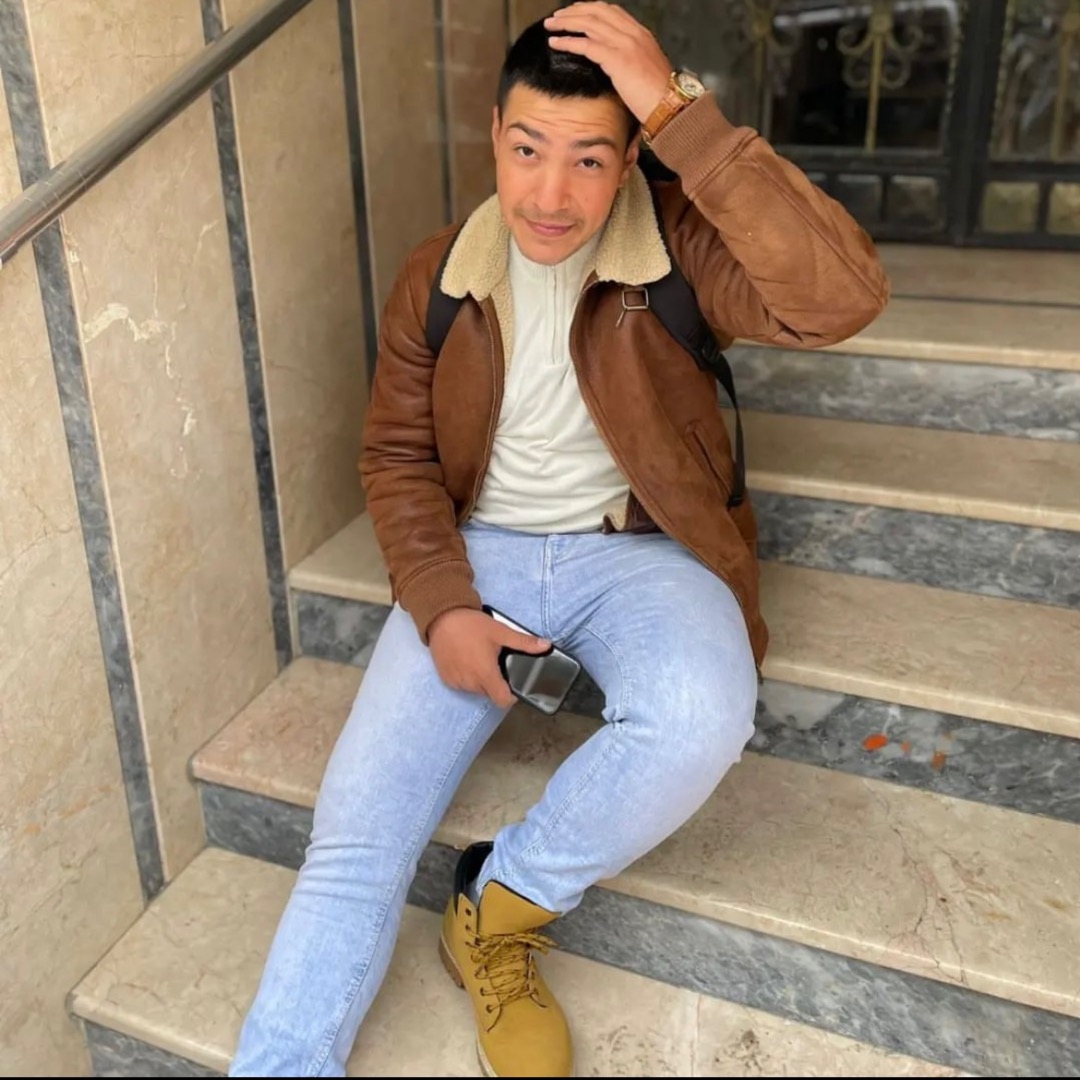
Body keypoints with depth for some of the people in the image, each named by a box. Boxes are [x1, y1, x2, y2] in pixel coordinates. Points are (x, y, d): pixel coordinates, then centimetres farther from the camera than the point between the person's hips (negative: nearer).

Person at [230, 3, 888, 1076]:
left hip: (636, 552, -1)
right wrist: (440, 607, -11)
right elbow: (396, 455, 7)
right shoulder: (435, 278, 1)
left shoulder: (677, 244, -8)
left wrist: (680, 112, -28)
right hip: (479, 554, 2)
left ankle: (499, 904, -8)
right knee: (353, 836, -14)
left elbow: (843, 297, -26)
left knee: (701, 720, -35)